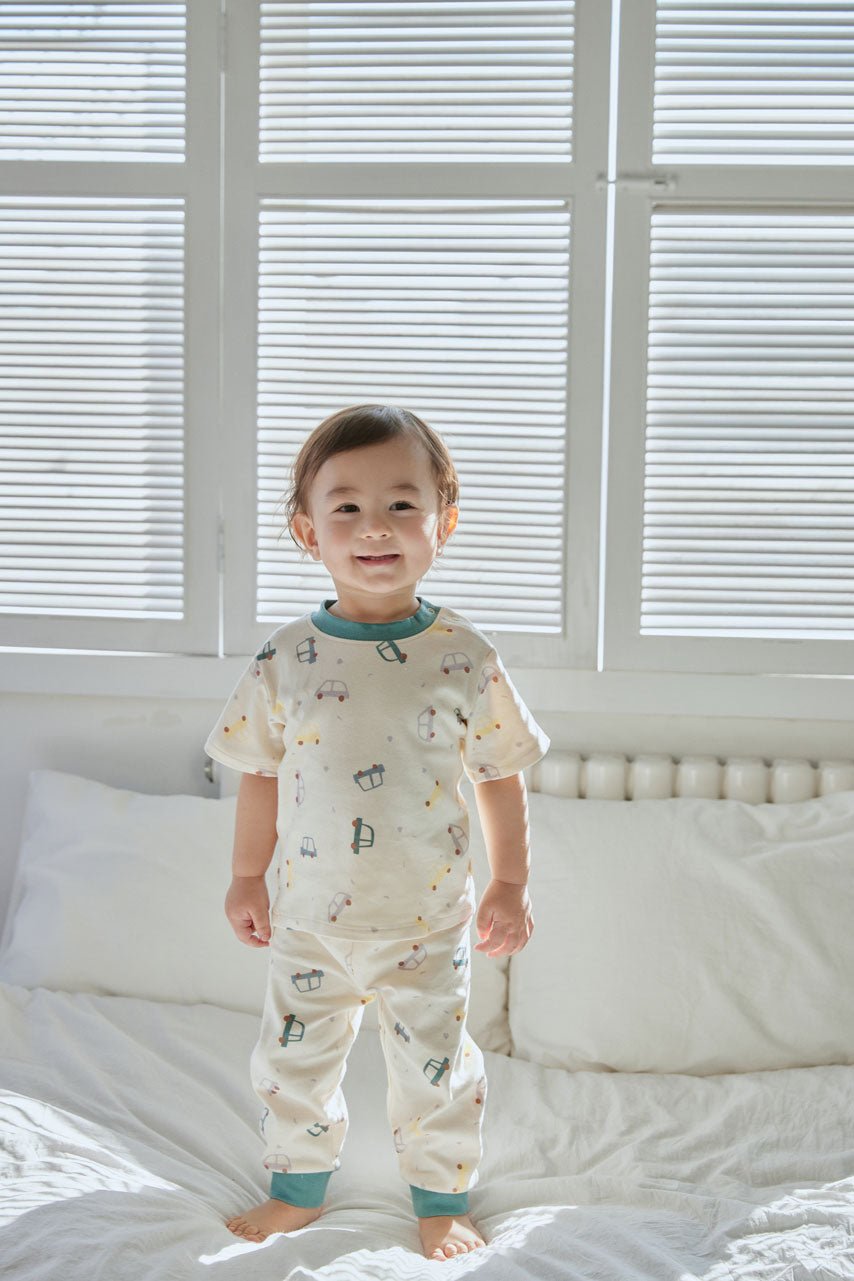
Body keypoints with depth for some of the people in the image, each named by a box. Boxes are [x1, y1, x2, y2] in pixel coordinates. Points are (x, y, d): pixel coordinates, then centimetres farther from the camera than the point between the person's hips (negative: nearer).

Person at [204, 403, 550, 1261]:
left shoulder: (464, 657, -9)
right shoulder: (286, 658, -6)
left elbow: (500, 775, -2)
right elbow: (262, 774, 4)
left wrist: (510, 885, -1)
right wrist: (247, 878, 8)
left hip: (428, 921, -2)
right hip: (311, 917, 2)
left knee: (434, 1068, 11)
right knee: (293, 1059, 16)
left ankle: (442, 1200, 32)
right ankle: (297, 1190, 38)